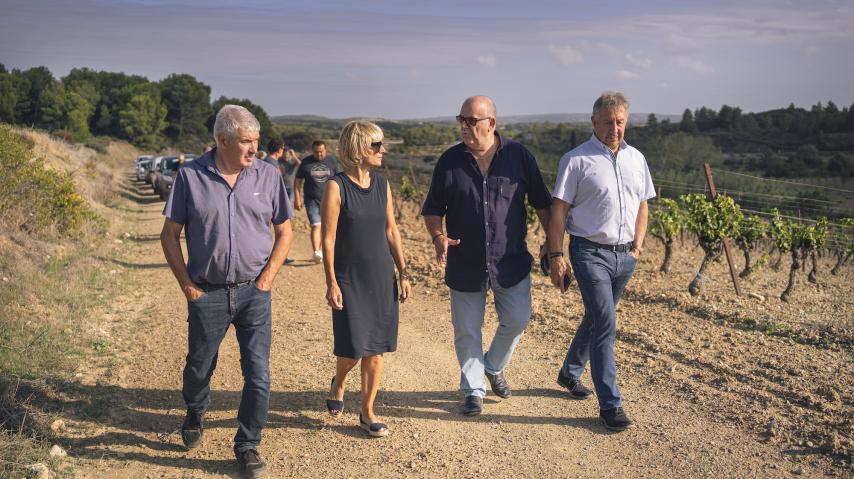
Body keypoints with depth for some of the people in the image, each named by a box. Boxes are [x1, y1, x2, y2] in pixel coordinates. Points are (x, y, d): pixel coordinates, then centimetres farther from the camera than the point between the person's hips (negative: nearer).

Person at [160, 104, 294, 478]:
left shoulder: (268, 175, 0)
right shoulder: (190, 176, -4)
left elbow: (284, 231, 7)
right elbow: (170, 234, 1)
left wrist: (267, 277, -2)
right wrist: (187, 285, -4)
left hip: (254, 292, 1)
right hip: (207, 293, 0)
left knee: (258, 375, -1)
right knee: (199, 368, 16)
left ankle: (248, 446, 19)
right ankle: (195, 413, 48)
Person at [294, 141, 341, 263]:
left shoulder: (332, 161, 5)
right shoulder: (306, 162, 2)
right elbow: (297, 181, 6)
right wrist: (297, 199, 0)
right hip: (312, 200, -2)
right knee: (316, 225, -15)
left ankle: (321, 251, 19)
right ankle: (316, 252, -23)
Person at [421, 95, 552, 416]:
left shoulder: (519, 156, -2)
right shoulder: (450, 161, 0)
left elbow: (541, 204, 5)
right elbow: (432, 209, 5)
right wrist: (438, 237, -14)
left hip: (511, 261, 0)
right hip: (465, 264, 0)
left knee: (517, 320, 1)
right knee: (467, 330, 7)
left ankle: (494, 366, 30)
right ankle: (473, 389, 26)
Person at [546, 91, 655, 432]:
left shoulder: (636, 159, 12)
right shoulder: (577, 160, -6)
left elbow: (642, 206, 21)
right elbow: (558, 210, -8)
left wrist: (637, 246, 11)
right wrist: (556, 256, -13)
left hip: (625, 255, 6)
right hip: (590, 253, -6)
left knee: (596, 318, 18)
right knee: (605, 324, -12)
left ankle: (570, 373, 39)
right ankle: (610, 404, -5)